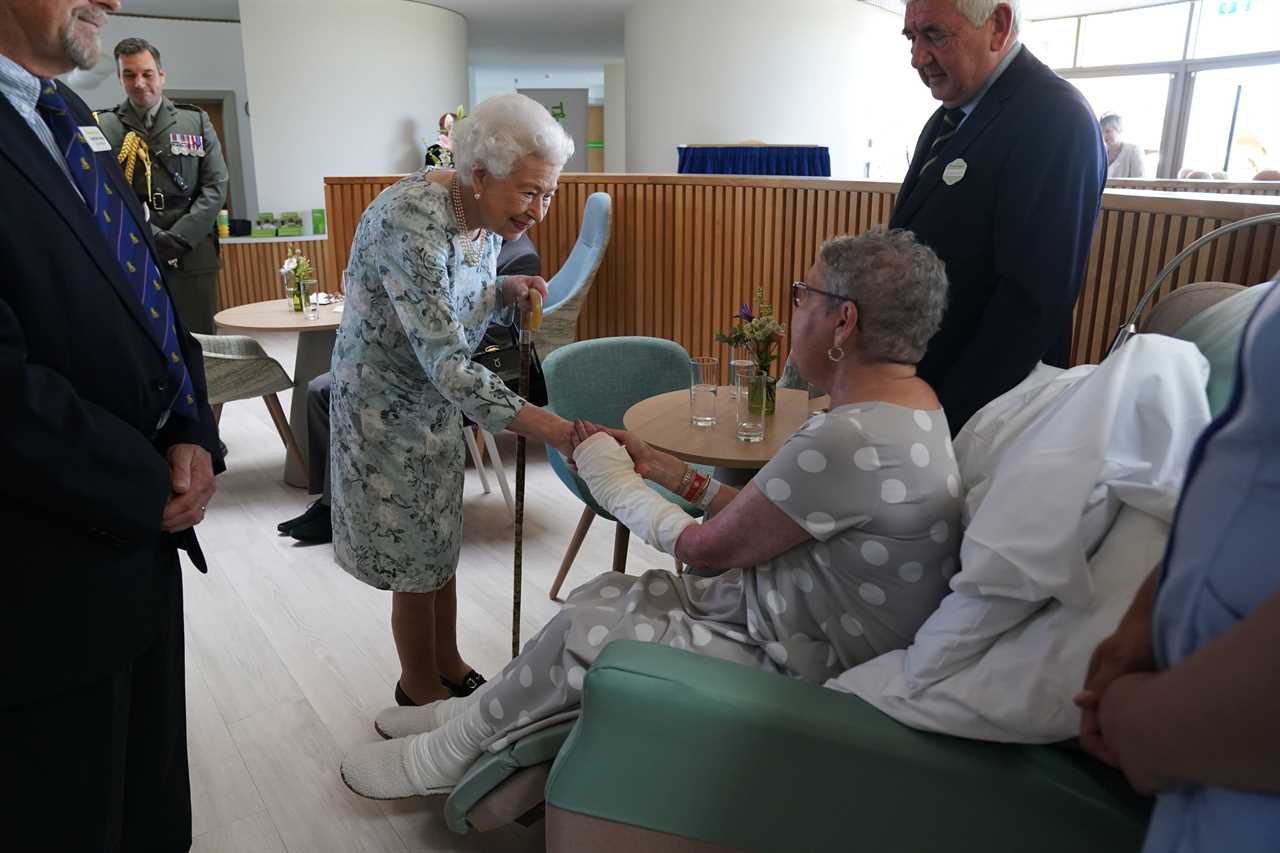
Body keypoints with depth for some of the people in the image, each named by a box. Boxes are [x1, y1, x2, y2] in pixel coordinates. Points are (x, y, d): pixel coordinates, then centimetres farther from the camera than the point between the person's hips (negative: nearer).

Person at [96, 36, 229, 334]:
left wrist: (180, 237, -6)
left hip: (193, 256, 2)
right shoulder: (103, 127, 6)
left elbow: (216, 186, 5)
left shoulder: (196, 121, 12)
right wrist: (153, 237, -14)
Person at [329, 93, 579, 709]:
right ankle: (420, 692, 30)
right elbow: (445, 361, -37)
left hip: (436, 399, 7)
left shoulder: (487, 216, -6)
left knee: (441, 543, 18)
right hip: (386, 406, -7)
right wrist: (549, 428, -43)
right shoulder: (412, 222, -32)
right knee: (415, 558, 7)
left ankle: (450, 669, 38)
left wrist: (508, 291, -12)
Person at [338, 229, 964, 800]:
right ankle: (475, 714, 24)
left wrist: (613, 478, -4)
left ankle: (446, 754, 18)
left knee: (579, 630, -6)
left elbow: (707, 547, -18)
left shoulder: (849, 441, -31)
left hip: (797, 670, -9)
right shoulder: (911, 405, 2)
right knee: (604, 593, 7)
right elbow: (762, 518, 7)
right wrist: (678, 476, 7)